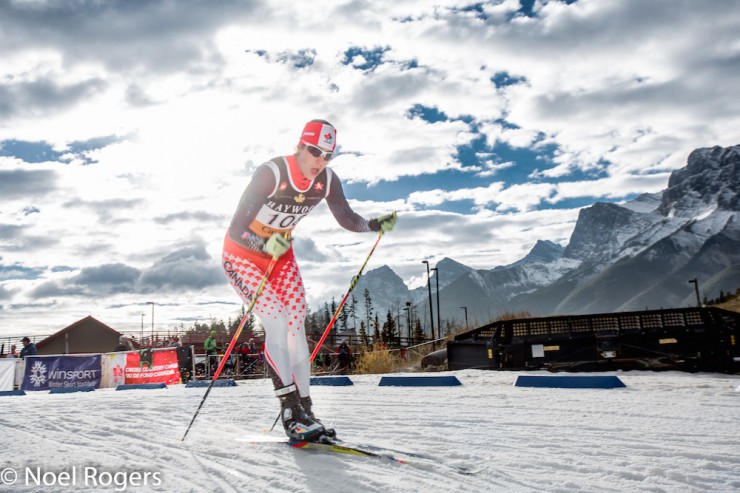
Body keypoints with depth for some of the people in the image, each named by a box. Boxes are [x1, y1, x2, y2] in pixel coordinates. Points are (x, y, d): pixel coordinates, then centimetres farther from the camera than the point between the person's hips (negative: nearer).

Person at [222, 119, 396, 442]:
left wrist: (376, 225, -16)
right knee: (276, 323, -19)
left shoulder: (327, 180, -13)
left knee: (296, 327, -2)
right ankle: (290, 410, -13)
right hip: (242, 255, -5)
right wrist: (266, 245, -49)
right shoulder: (271, 173, -30)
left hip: (281, 256, 5)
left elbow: (347, 219, 2)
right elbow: (235, 230, -31)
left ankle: (305, 409, 6)